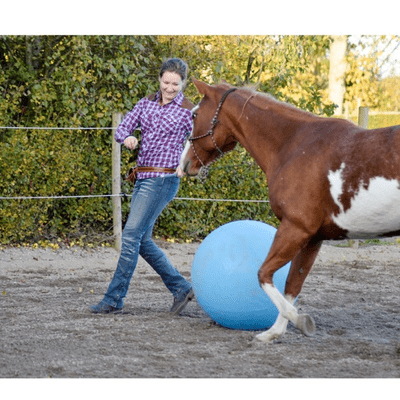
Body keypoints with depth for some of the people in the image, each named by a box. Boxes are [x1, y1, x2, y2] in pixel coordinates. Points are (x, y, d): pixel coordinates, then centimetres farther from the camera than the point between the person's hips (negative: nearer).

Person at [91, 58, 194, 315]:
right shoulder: (147, 103, 11)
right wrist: (127, 138, -16)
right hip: (143, 177, 7)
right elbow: (123, 128, 7)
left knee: (131, 235, -11)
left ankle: (114, 299, -8)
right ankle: (181, 289, 19)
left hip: (163, 179, -7)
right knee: (142, 240, 9)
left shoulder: (188, 111, -4)